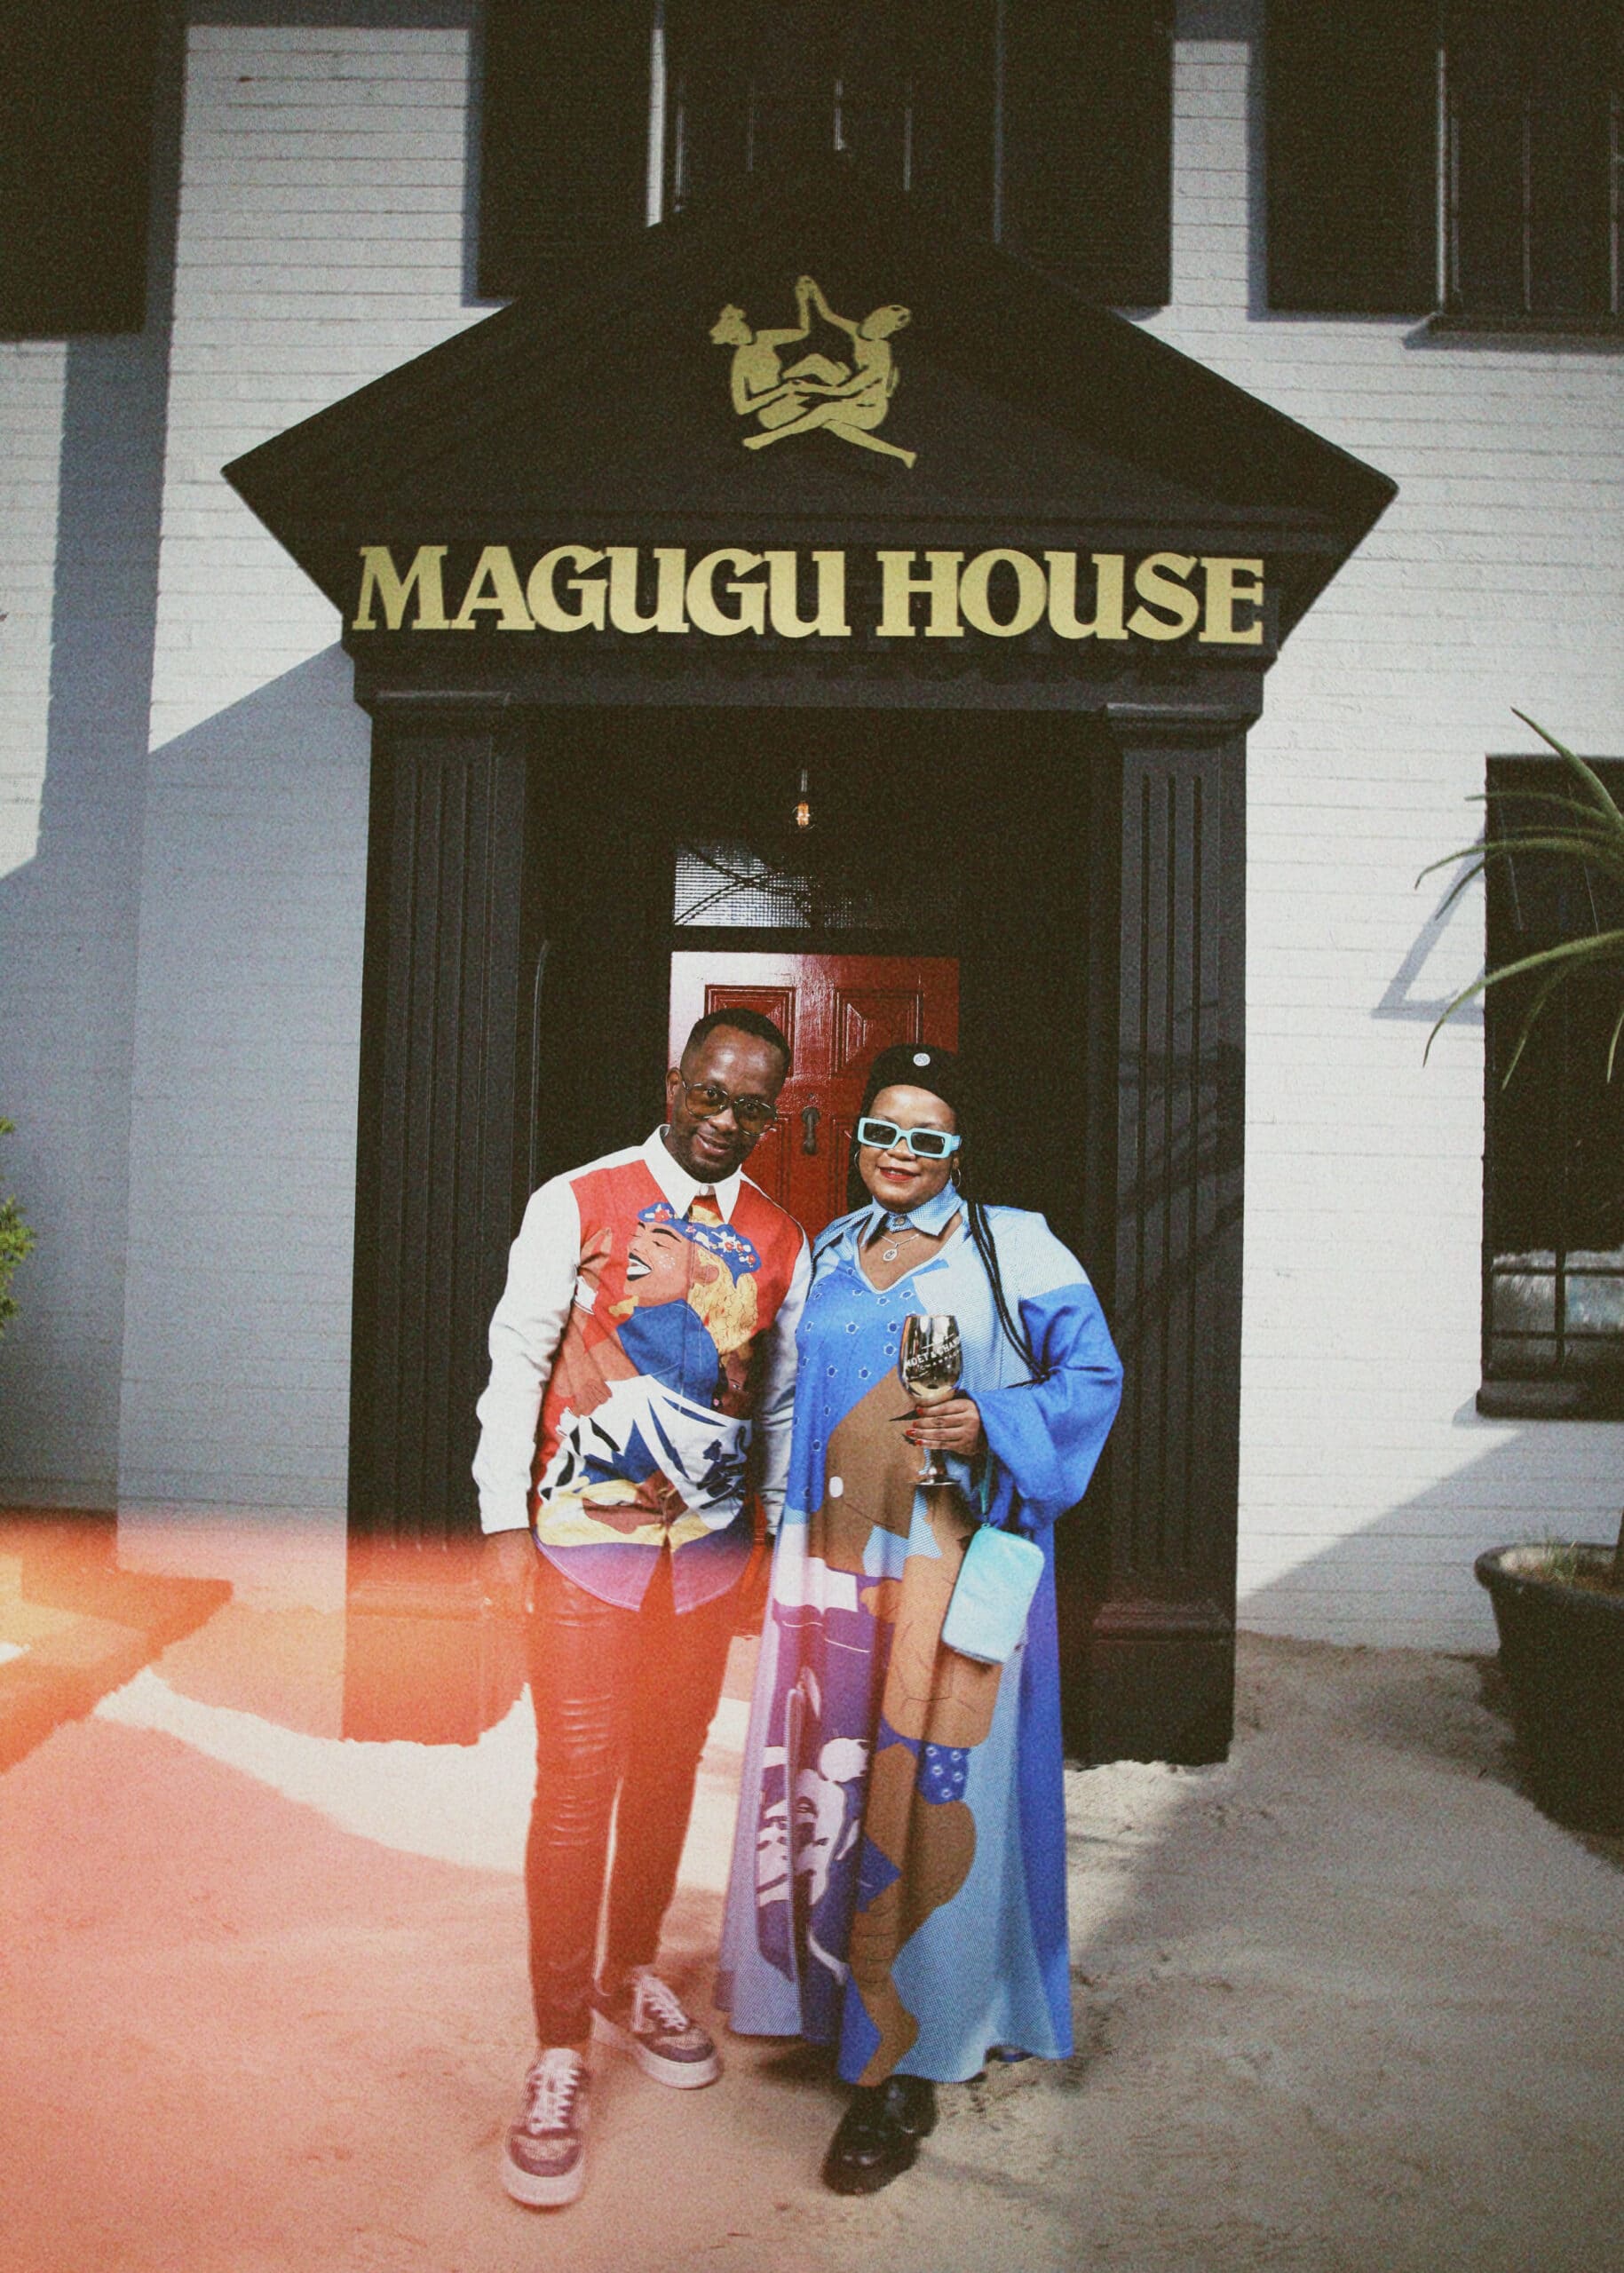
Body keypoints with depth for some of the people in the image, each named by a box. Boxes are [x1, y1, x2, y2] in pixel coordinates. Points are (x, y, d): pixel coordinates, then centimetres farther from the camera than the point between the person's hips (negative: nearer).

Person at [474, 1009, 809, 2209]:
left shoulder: (781, 1239, 5)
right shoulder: (577, 1204, -5)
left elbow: (784, 1397, 11)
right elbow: (519, 1358, -4)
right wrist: (507, 1517, -8)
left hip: (712, 1544, 4)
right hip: (586, 1536, -4)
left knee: (670, 1769, 15)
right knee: (580, 1780, -3)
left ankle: (633, 1979, 36)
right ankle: (559, 2058, 10)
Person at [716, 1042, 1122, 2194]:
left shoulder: (1014, 1247, 1)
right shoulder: (828, 1252, 14)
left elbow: (1093, 1375, 1)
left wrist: (992, 1425, -14)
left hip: (952, 1553, -4)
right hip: (835, 1548, 4)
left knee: (929, 1785, -3)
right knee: (834, 1772, 8)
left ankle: (903, 2066, 9)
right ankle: (836, 2000, 28)